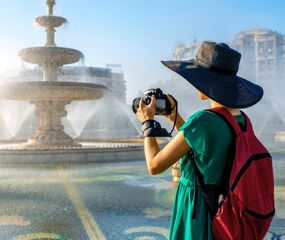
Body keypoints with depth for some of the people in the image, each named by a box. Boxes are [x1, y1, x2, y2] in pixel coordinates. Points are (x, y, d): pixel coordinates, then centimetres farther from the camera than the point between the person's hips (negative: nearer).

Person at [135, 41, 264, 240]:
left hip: (198, 215, -7)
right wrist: (174, 117, 15)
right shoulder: (242, 120, 1)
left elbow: (155, 166, -15)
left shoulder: (202, 121, -23)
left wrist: (148, 122, -2)